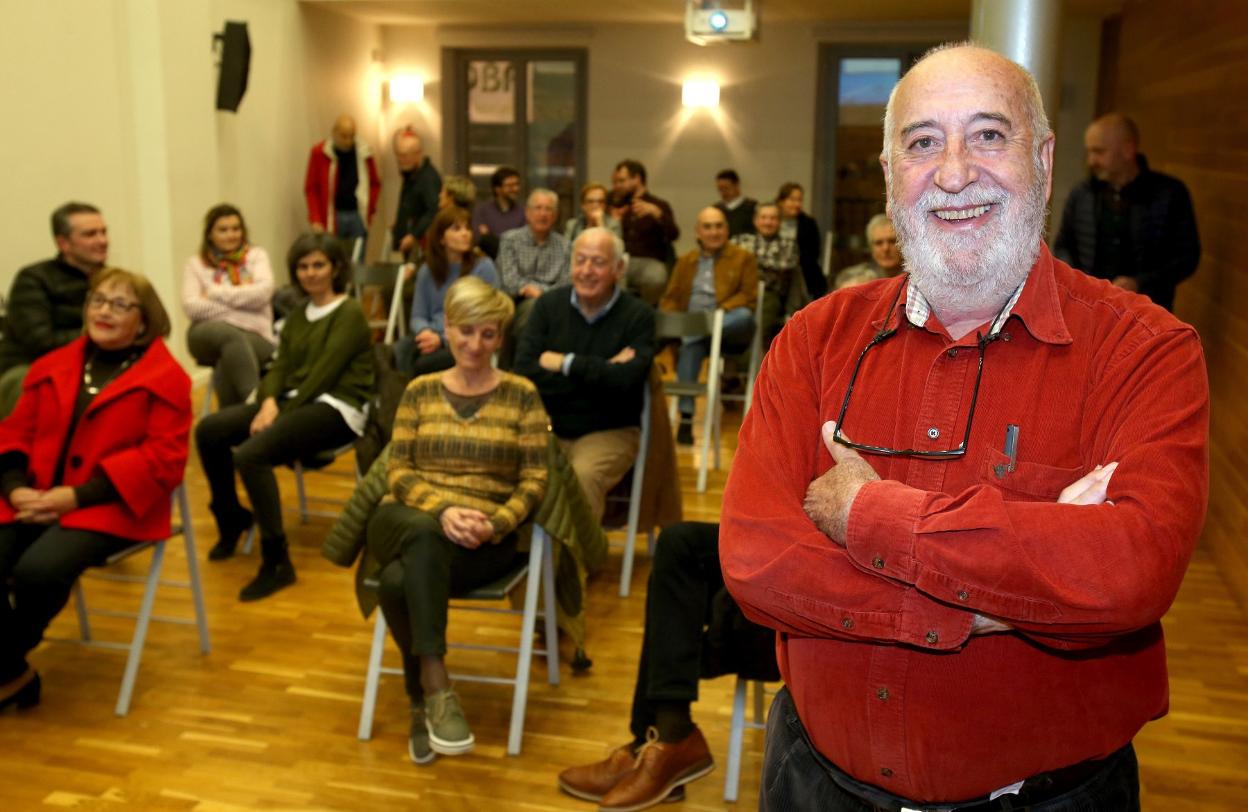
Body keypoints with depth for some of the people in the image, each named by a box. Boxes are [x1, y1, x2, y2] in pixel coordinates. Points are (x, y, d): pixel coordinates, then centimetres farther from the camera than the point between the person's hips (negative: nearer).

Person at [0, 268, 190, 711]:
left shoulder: (164, 377, -3)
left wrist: (77, 495, -16)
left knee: (39, 570, -29)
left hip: (108, 507, -5)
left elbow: (163, 458, -11)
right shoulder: (52, 366, 16)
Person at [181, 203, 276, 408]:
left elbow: (262, 292, -5)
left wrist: (215, 293, -2)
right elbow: (191, 306, -3)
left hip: (254, 336, 0)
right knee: (229, 333, -37)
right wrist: (242, 305, -7)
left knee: (228, 360, -35)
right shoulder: (195, 264, 15)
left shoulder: (256, 255, 15)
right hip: (208, 335, 0)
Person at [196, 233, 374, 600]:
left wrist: (283, 414, -18)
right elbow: (281, 366, 10)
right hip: (294, 400, 8)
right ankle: (231, 520, 11)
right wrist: (269, 402, -10)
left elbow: (323, 373, -14)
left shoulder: (350, 314, -5)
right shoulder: (297, 316, 19)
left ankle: (277, 562, -23)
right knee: (208, 430, -9)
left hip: (336, 408, -8)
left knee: (251, 454, -30)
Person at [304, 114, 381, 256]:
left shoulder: (364, 153, 6)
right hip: (331, 217, -2)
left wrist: (369, 209, 6)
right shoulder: (319, 152, -1)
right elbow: (311, 188, 0)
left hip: (358, 216, 2)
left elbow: (375, 183, 18)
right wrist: (315, 220, -7)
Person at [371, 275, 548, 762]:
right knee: (425, 538, -37)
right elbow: (398, 472, 5)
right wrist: (443, 510, -16)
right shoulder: (420, 391, 13)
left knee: (399, 581, -33)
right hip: (410, 520, 2)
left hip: (484, 535, -2)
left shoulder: (521, 395, 6)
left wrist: (492, 525, -18)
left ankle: (421, 704, -16)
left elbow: (534, 482, 1)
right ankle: (436, 688, -32)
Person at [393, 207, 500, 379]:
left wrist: (442, 339, -16)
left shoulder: (483, 267, 1)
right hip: (433, 336, 4)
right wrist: (425, 332, -11)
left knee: (421, 364, -32)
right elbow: (418, 316, 16)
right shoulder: (428, 270, 15)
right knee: (400, 350, -30)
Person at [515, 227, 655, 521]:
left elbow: (627, 379, -17)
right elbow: (523, 371, -8)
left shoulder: (638, 315, -2)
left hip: (609, 431, -2)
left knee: (583, 475, -32)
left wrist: (565, 363, -9)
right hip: (548, 428, 2)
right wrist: (601, 371, -12)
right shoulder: (548, 304, 4)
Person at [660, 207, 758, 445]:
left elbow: (748, 297, 0)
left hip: (730, 329, -1)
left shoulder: (743, 258, 11)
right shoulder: (685, 261, 19)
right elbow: (671, 298, 16)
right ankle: (686, 417, -37)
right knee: (691, 345, -35)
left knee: (745, 316, -36)